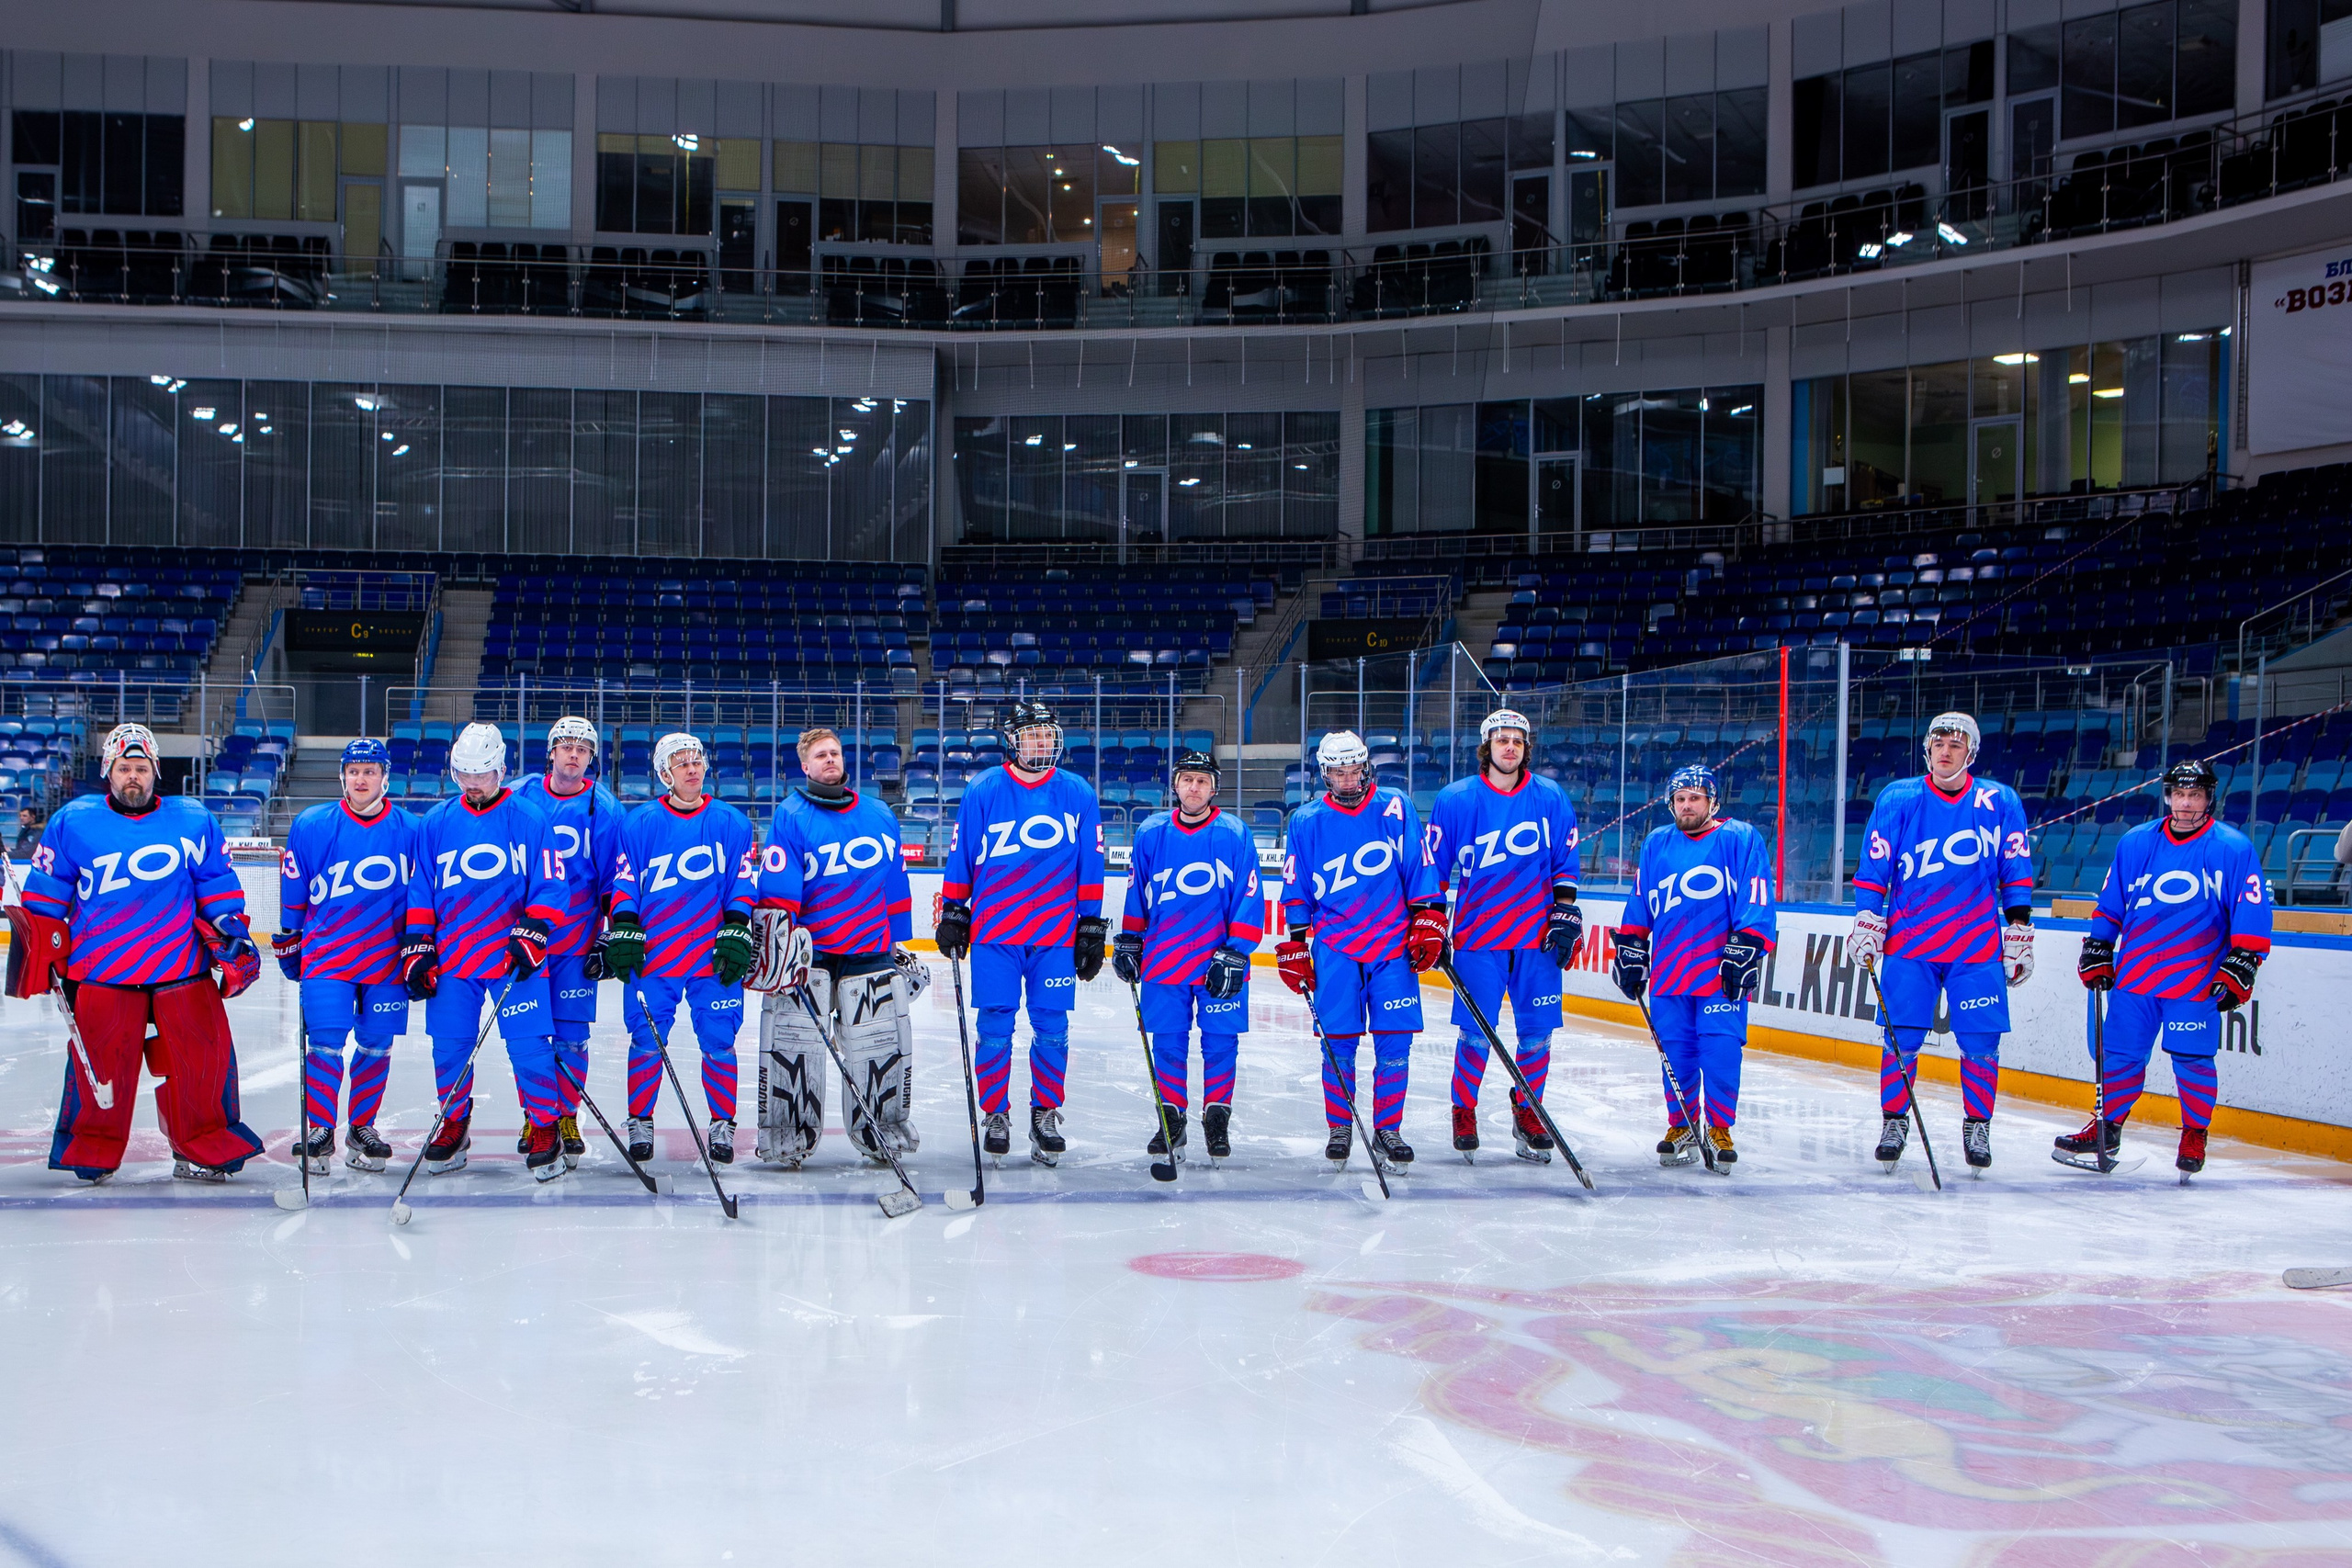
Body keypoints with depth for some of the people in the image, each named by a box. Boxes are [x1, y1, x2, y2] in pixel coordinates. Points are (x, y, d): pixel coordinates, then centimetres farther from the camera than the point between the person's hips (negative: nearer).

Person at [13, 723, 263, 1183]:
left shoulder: (193, 820, 9)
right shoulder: (72, 822, 6)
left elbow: (217, 885, 15)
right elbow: (45, 898, 11)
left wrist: (230, 932, 7)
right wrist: (47, 954, 8)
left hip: (182, 968, 1)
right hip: (102, 971, -1)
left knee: (202, 1056, -2)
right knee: (100, 1064, -2)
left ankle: (203, 1149, 12)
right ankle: (93, 1150, 16)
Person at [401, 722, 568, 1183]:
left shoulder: (528, 819, 0)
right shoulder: (436, 824, 10)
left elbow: (548, 886, -2)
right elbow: (421, 891, 12)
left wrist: (530, 937, -13)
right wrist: (418, 950, 5)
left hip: (516, 957, -3)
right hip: (452, 957, 3)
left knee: (530, 1046, -6)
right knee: (449, 1046, 5)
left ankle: (544, 1128, 7)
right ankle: (453, 1126, 23)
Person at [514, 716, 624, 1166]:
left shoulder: (603, 808, 0)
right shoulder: (518, 799, 3)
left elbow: (614, 880, 2)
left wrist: (608, 939, -2)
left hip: (576, 939, -1)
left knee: (572, 1035, 0)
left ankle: (566, 1117, 14)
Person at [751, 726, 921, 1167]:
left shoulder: (879, 814, 11)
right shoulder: (792, 817, -3)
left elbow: (896, 884, 18)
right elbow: (776, 891, -8)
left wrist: (901, 945, 19)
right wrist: (780, 940, -17)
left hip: (871, 953, 3)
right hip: (808, 951, -3)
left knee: (885, 1043, 3)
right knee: (792, 1040, -6)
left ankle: (882, 1130, 19)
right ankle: (788, 1132, 7)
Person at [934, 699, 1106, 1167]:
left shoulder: (1077, 794, 5)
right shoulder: (983, 791, 1)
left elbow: (1090, 867, 8)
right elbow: (961, 857, 7)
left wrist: (1092, 927, 6)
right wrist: (952, 912, 6)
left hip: (1057, 934, 1)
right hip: (994, 932, -1)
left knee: (1052, 1029, 2)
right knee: (995, 1028, 0)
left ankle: (1046, 1113, 15)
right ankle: (995, 1114, 13)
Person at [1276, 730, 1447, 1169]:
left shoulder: (1395, 808, 4)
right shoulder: (1307, 822, 4)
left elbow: (1421, 868, 5)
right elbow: (1296, 889, 8)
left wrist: (1427, 920, -3)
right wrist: (1294, 944, 4)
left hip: (1394, 944, 0)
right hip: (1334, 947, 0)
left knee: (1395, 1042, -3)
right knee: (1338, 1042, -2)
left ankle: (1388, 1130, 8)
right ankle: (1340, 1128, 13)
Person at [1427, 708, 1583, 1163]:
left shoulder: (1551, 798, 5)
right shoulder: (1455, 800, 0)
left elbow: (1565, 864, 11)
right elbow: (1434, 868, 6)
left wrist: (1565, 917, 3)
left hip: (1537, 937, 2)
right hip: (1477, 937, -2)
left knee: (1538, 1032, 3)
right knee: (1476, 1033, -4)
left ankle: (1526, 1113, 21)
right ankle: (1464, 1112, 15)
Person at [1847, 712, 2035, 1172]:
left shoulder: (2000, 803, 4)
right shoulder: (1896, 799, 3)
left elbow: (2016, 874, 7)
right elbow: (1873, 869, 5)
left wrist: (2019, 934, 4)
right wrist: (1867, 923, -2)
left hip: (1978, 947, 0)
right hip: (1909, 942, 0)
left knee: (1981, 1042, -2)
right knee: (1901, 1038, -3)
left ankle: (1977, 1128, 13)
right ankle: (1894, 1122, 11)